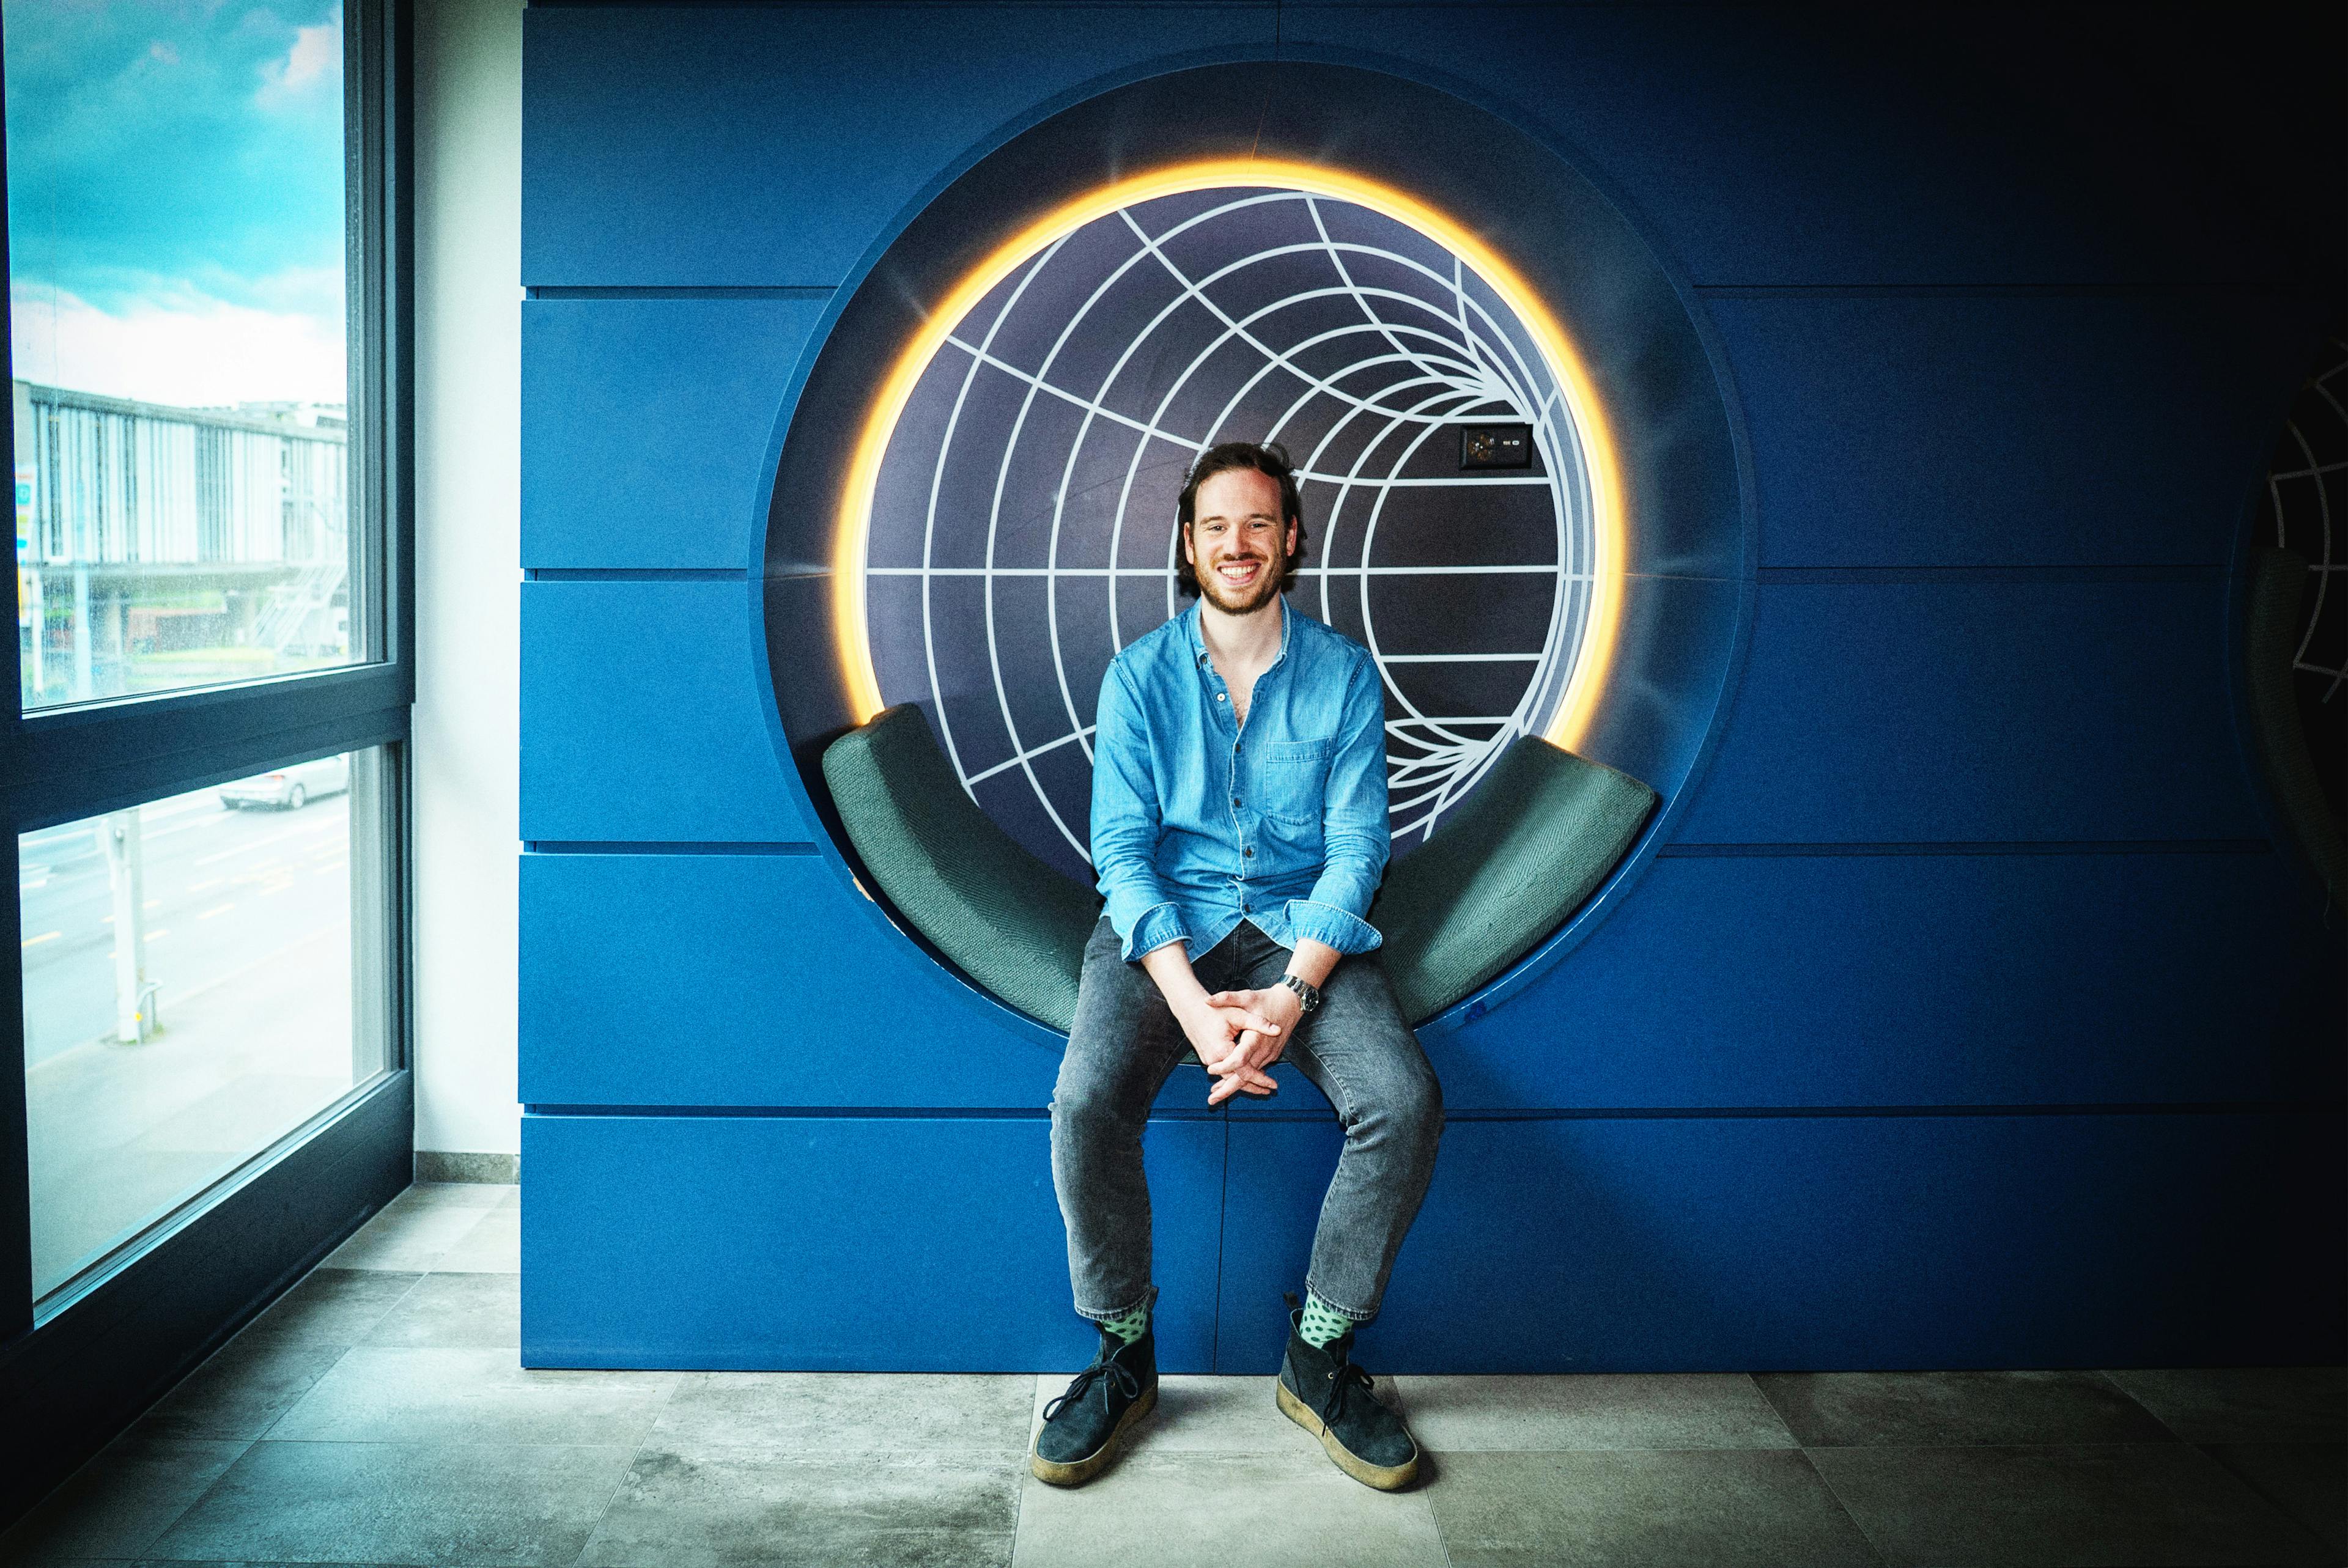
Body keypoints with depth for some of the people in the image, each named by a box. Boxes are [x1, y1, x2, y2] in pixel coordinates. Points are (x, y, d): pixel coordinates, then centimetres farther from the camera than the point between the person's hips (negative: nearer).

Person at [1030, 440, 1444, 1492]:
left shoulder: (1344, 675, 3)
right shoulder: (1140, 675, 1)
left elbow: (1355, 852, -2)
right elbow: (1123, 851, -6)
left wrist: (1290, 996, -19)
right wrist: (1195, 1006, -21)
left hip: (1303, 925, 1)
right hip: (1166, 927, 0)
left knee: (1406, 1105, -25)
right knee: (1086, 1104, -28)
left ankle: (1317, 1359, -3)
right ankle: (1123, 1357, -4)